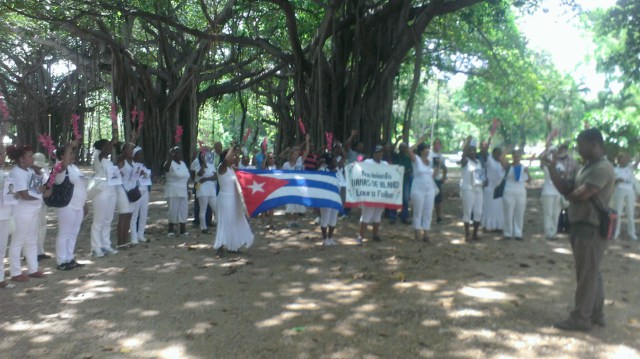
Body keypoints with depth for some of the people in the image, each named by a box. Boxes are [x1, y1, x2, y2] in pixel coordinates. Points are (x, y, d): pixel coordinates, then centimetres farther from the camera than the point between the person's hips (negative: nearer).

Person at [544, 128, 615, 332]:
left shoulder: (603, 168, -18)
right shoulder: (587, 167, 14)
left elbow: (579, 195, -25)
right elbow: (566, 189, 9)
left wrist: (569, 193, -2)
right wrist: (552, 169, -3)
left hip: (591, 229, -10)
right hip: (583, 226, 10)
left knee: (586, 275, -2)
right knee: (592, 273, 17)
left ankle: (581, 319, 7)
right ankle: (596, 315, 27)